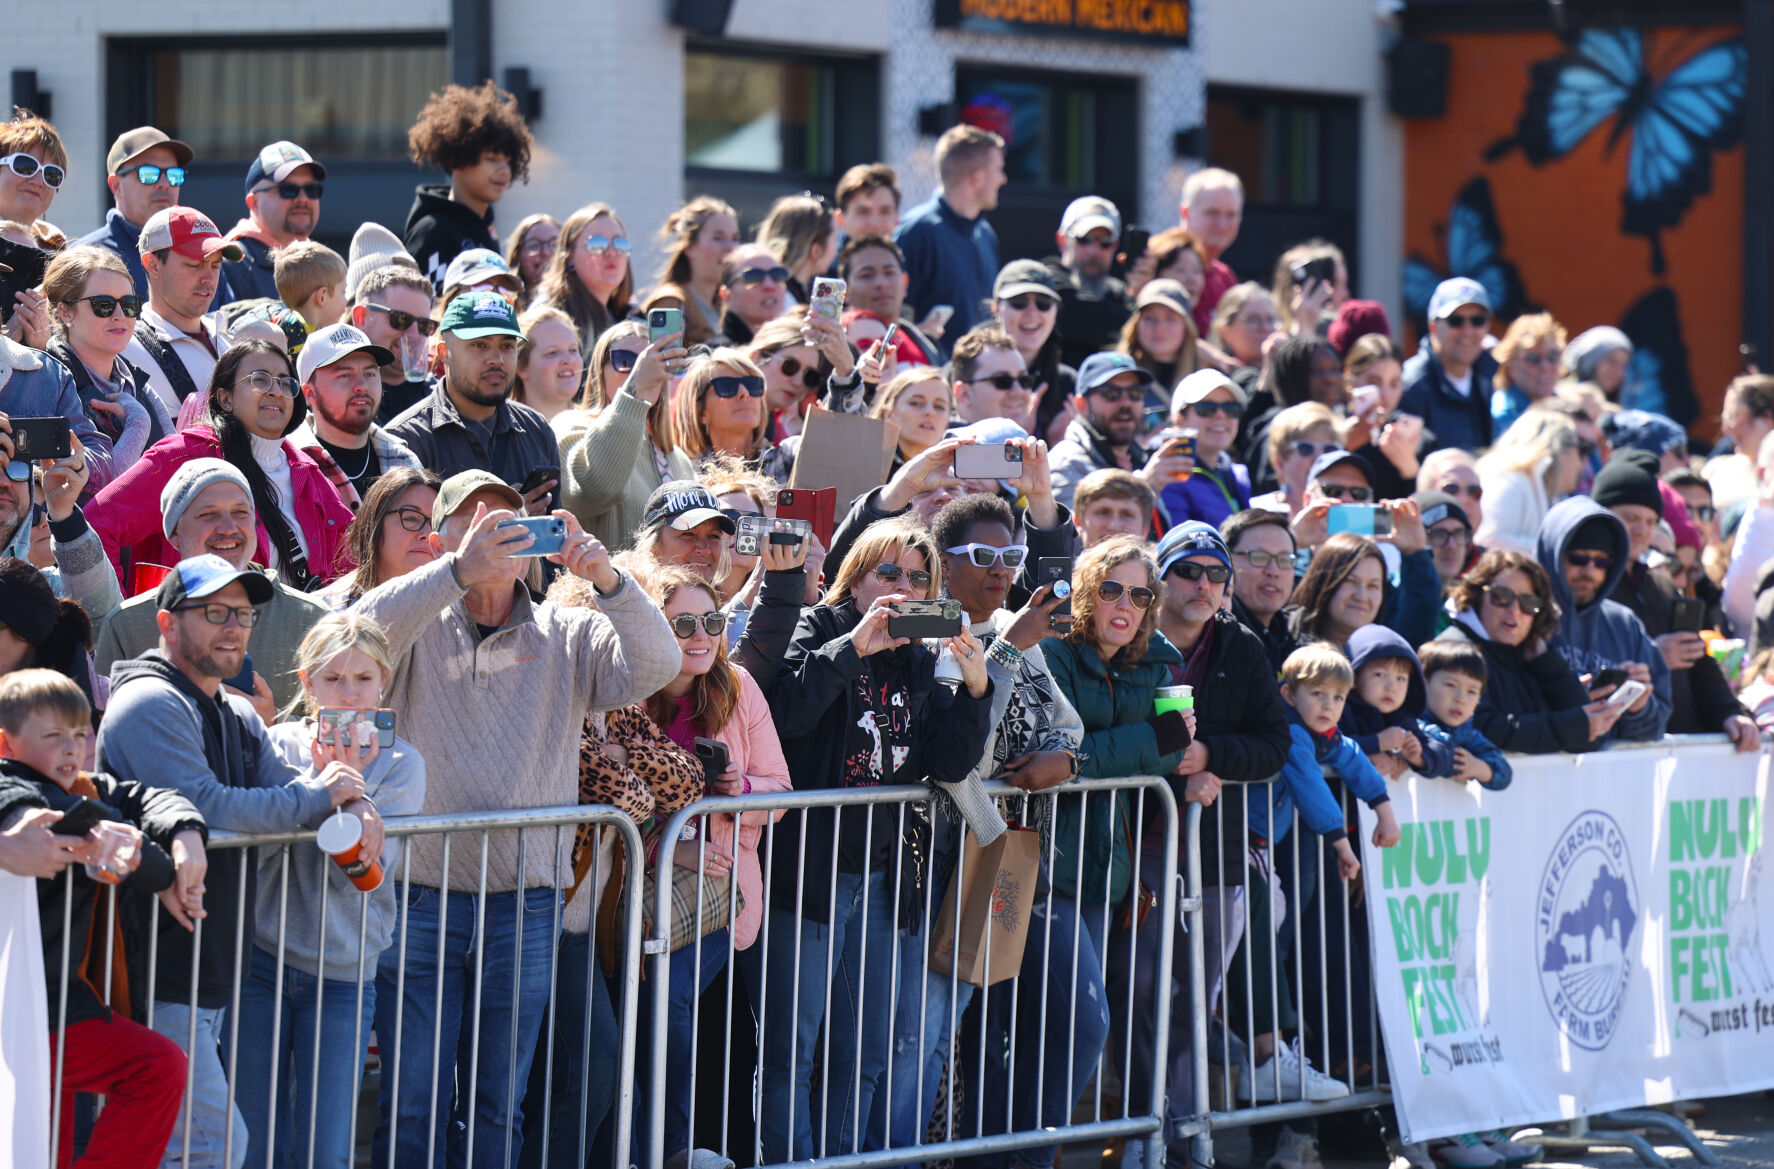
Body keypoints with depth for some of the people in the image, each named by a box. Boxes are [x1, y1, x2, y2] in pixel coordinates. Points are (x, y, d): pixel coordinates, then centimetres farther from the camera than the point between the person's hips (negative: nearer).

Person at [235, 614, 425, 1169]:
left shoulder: (400, 765, 0)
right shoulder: (277, 745, 0)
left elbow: (361, 874, -10)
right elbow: (257, 848, -11)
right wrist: (317, 780, -19)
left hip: (342, 972, 0)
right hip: (261, 961, 0)